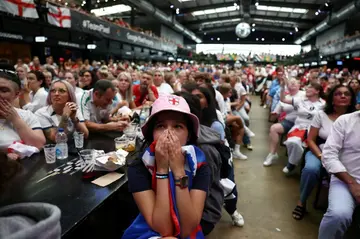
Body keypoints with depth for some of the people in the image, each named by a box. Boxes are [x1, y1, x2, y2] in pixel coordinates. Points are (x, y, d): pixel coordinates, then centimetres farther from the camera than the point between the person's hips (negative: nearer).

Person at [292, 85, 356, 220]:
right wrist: (321, 156, -17)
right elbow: (310, 140, -1)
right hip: (319, 153, 0)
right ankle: (302, 202, -9)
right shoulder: (321, 115, 0)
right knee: (311, 169, -34)